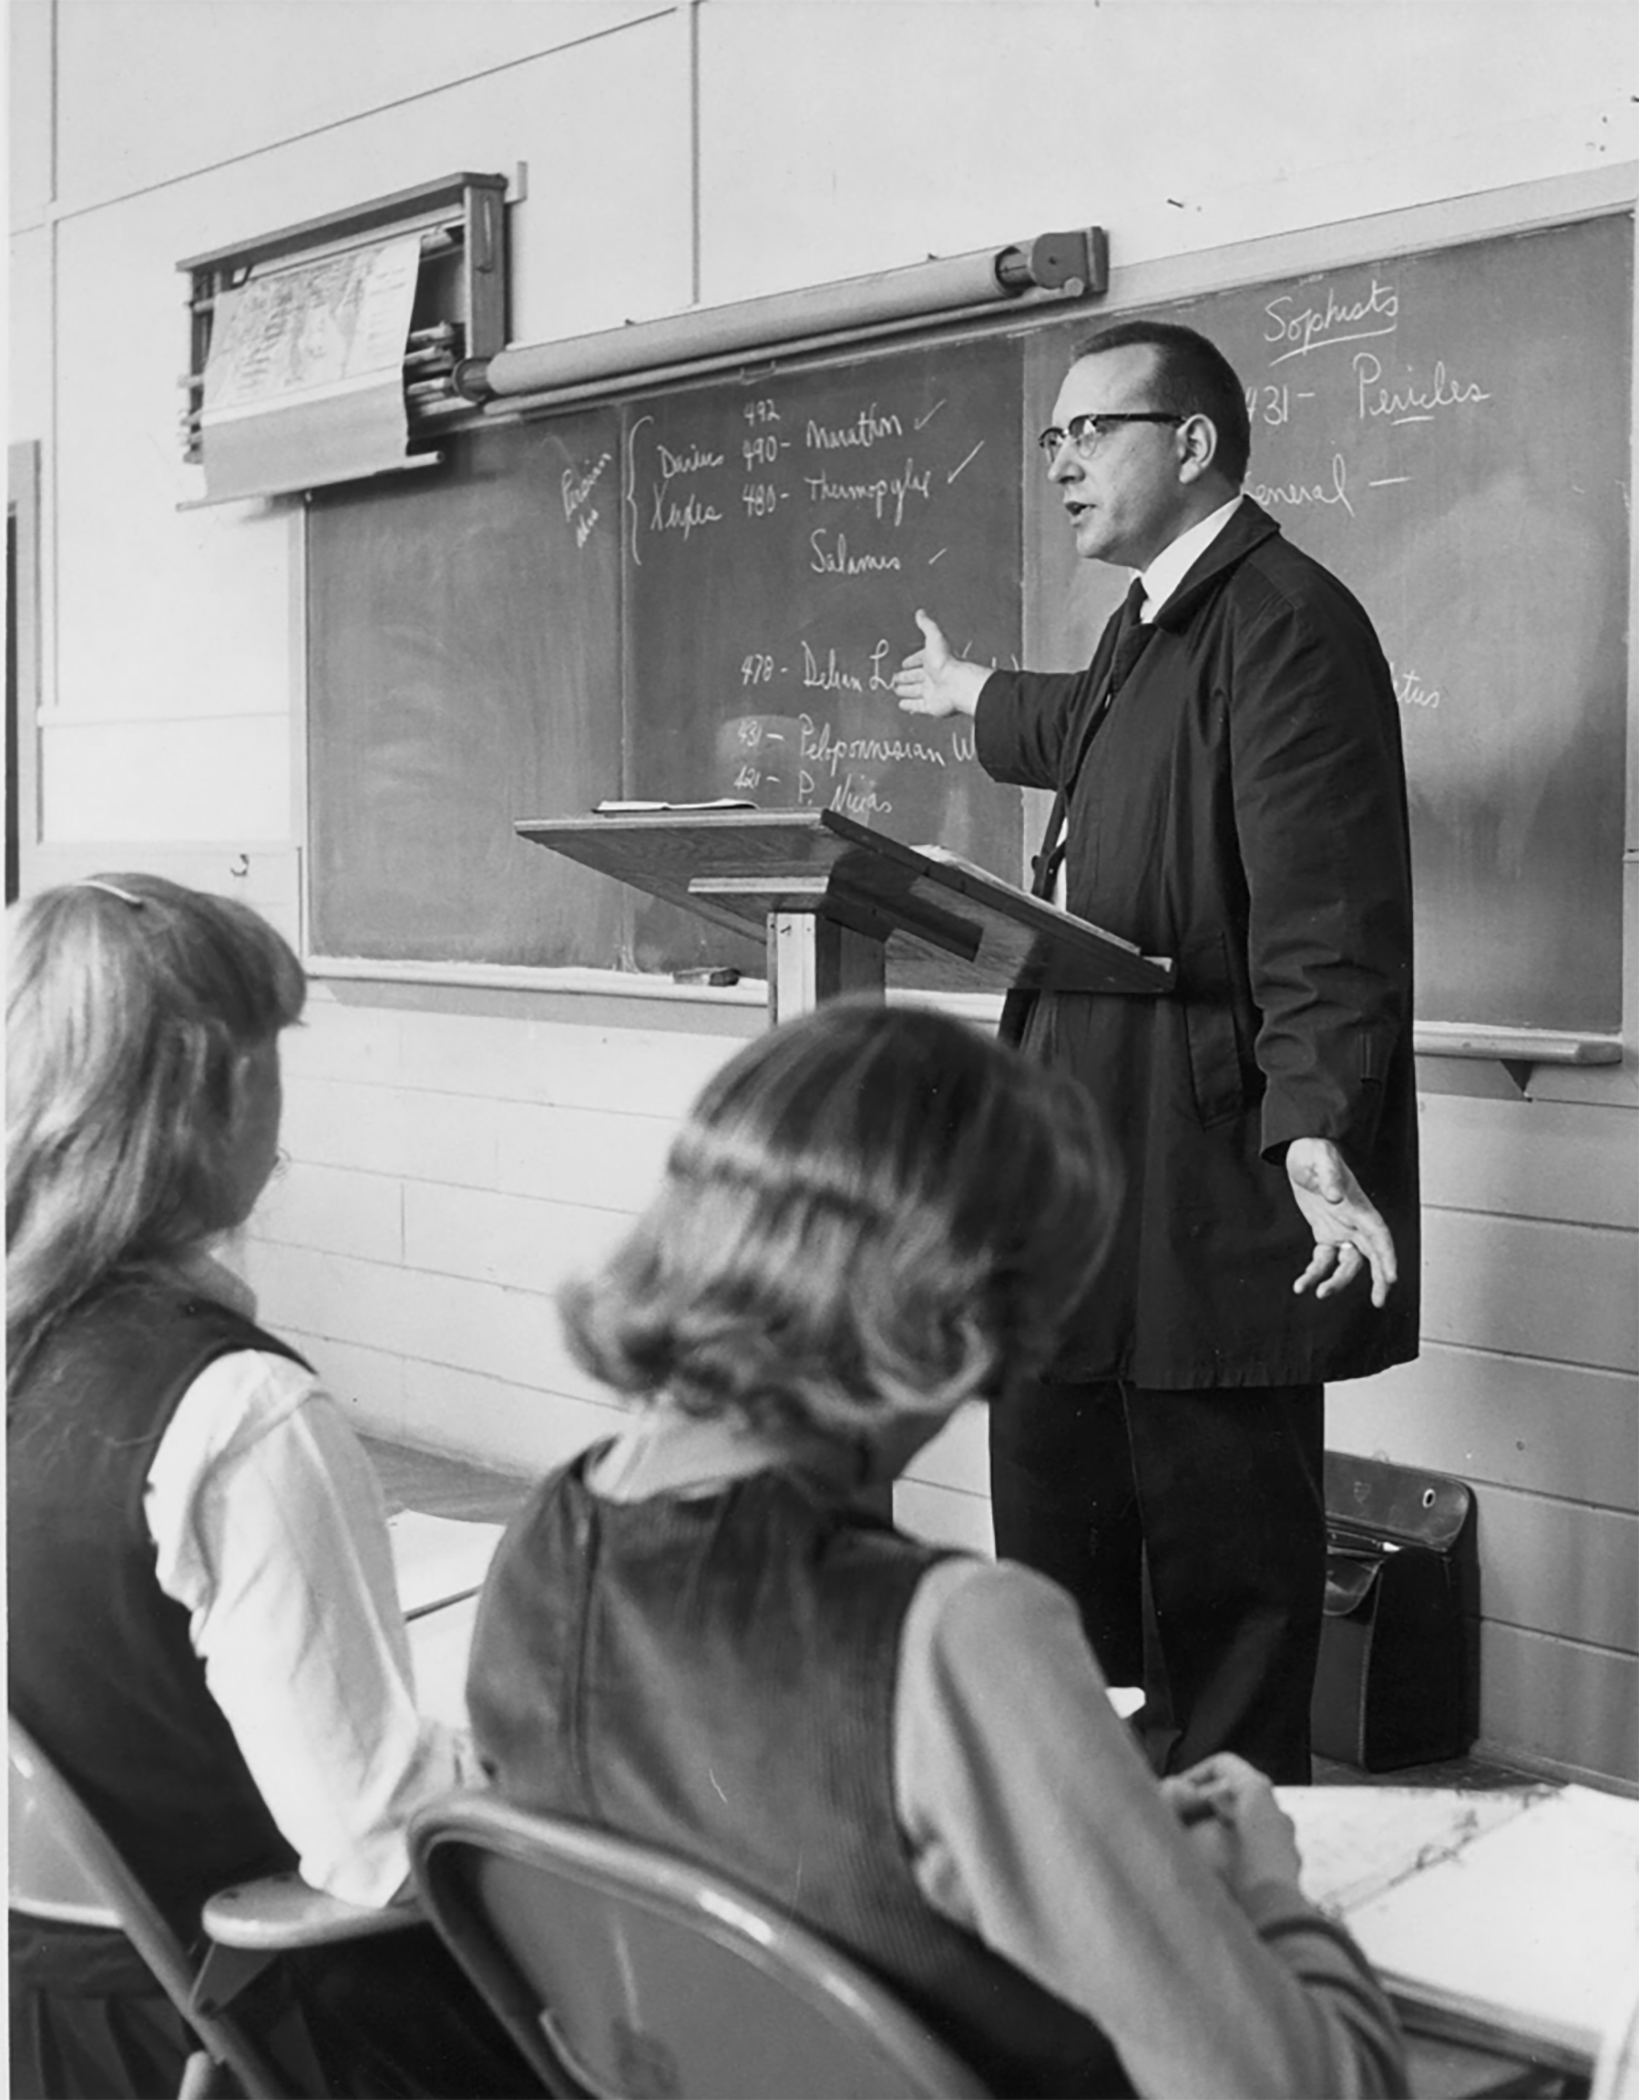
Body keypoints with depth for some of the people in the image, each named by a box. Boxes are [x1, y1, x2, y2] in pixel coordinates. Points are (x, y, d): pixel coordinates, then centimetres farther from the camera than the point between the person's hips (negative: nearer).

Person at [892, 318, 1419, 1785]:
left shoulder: (1284, 624, -15)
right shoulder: (1152, 630, 16)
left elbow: (1327, 922, -24)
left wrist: (1319, 1133, -35)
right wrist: (979, 700, 55)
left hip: (1215, 1207, -10)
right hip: (1087, 1203, 11)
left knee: (1224, 1579, 0)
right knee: (1054, 1561, 19)